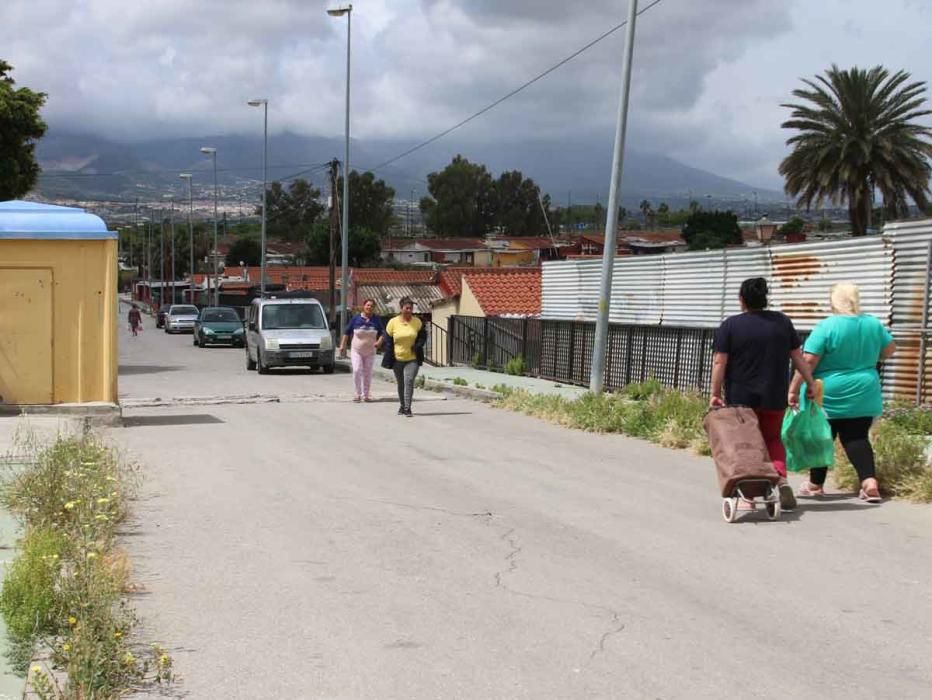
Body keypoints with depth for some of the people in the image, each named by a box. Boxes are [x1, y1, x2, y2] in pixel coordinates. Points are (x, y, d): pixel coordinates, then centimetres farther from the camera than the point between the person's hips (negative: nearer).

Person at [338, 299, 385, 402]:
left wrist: (379, 341, -17)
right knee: (357, 370, -15)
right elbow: (347, 332, 3)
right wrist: (342, 345, 1)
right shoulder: (356, 318, -4)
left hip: (370, 352, 2)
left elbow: (382, 333, 4)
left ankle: (366, 395, 16)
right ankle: (358, 394, -4)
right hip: (356, 350, -2)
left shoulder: (376, 320, 0)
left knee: (367, 373, 6)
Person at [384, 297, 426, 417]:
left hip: (413, 359, -1)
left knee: (409, 381, -17)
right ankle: (402, 406, 31)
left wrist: (417, 346, -11)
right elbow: (388, 339, 2)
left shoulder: (417, 322, -1)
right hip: (398, 359, 1)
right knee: (401, 384, 13)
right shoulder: (393, 322, -4)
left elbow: (423, 336, 7)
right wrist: (390, 356, -5)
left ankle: (407, 408, -16)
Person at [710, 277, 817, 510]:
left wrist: (715, 393, -5)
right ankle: (781, 477, -5)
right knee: (772, 439, 18)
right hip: (774, 396, 2)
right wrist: (810, 382, 13)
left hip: (741, 397, -2)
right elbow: (797, 356, 5)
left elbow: (719, 362, -10)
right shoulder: (782, 322, 3)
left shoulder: (730, 326, -7)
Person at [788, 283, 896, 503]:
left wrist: (793, 389, -11)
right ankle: (870, 482, -10)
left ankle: (815, 484, 22)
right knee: (857, 438, 7)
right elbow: (890, 350, 14)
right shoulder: (874, 324, 0)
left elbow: (807, 361, -17)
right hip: (863, 394, 3)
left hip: (829, 395, -3)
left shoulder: (826, 326, -15)